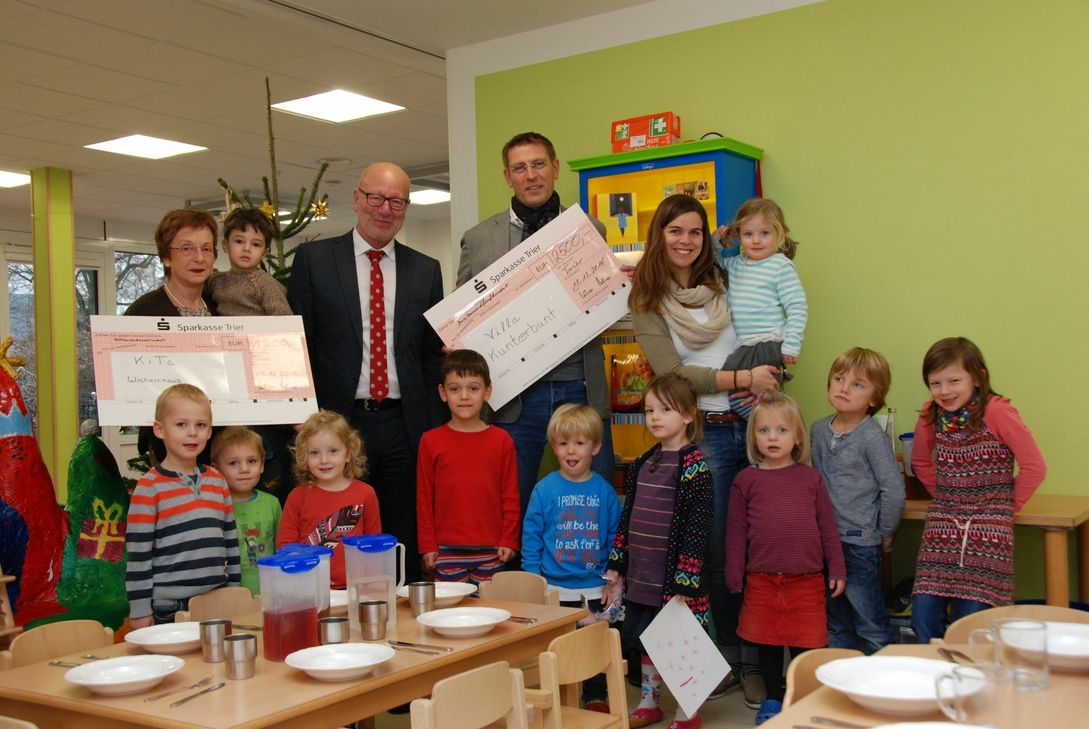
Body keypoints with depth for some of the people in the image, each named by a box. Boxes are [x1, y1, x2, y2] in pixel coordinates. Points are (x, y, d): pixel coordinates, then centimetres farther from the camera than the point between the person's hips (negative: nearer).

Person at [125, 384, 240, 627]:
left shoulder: (218, 482, 8)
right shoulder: (149, 487, -7)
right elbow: (137, 553, -7)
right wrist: (140, 610, -8)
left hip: (217, 603, 4)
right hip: (168, 608, -4)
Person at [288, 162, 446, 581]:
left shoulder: (426, 270, 11)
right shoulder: (314, 259, 4)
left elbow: (433, 355, 11)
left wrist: (436, 432, 4)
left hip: (404, 427, 2)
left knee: (405, 548, 8)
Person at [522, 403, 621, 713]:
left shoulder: (605, 491, -1)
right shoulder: (544, 489, -5)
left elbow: (615, 537, 3)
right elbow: (531, 537, -3)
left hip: (595, 589, 1)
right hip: (554, 589, -1)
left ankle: (596, 697, 30)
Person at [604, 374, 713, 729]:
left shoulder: (694, 465, -11)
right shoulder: (644, 464, 10)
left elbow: (696, 528, -16)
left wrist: (684, 582, -19)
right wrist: (615, 567, 13)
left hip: (673, 578, -7)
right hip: (639, 578, 7)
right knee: (643, 640, 17)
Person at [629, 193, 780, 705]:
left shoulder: (724, 281, 8)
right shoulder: (646, 302, 1)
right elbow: (671, 372, -9)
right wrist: (743, 379, -16)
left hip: (755, 424, 2)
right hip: (706, 435, -2)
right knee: (717, 552, 5)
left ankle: (758, 662, 15)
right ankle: (730, 659, 21)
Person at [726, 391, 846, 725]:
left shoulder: (810, 477, 4)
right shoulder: (746, 480, 2)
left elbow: (827, 526, 7)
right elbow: (736, 531, 3)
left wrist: (837, 570, 5)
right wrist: (734, 577, 2)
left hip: (807, 579, 0)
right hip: (762, 579, 0)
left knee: (804, 643, 7)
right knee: (767, 643, 11)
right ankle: (772, 700, 29)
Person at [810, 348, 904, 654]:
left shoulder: (873, 437, -14)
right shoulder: (818, 430, 5)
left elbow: (894, 490, -13)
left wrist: (885, 532, -5)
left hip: (860, 541, -6)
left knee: (869, 624, 3)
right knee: (835, 621, 18)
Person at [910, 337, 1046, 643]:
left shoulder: (997, 412, -10)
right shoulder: (930, 416, 4)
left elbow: (1034, 466, -7)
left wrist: (1005, 506, -1)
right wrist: (946, 498, 12)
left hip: (988, 527, -4)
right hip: (942, 526, 4)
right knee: (922, 620, -3)